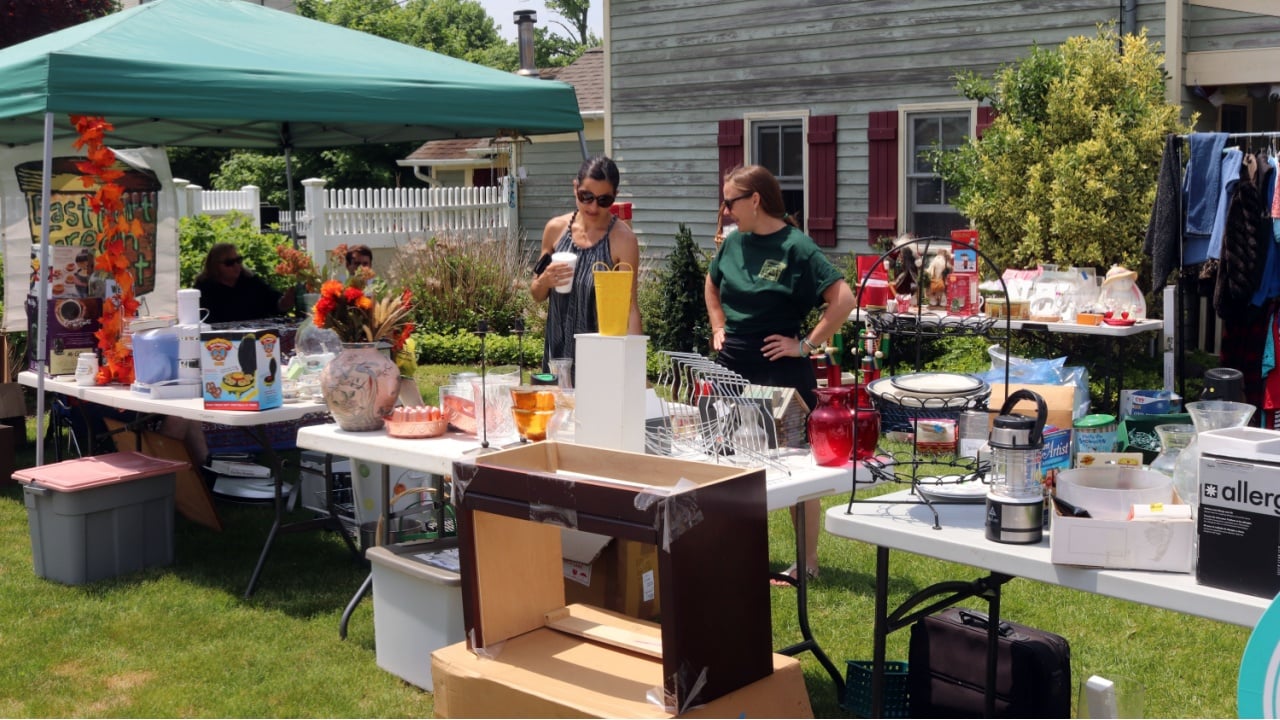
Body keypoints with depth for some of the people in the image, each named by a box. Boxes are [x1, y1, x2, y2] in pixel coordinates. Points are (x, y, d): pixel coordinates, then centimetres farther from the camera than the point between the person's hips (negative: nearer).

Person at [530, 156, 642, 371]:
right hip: (558, 351, 4)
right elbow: (537, 296, 12)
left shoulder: (623, 239, -10)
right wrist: (544, 282, -10)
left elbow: (630, 307, -13)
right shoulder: (555, 229, 2)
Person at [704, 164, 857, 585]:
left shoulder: (795, 247, -13)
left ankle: (809, 562, 16)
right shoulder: (735, 243, 6)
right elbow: (712, 286, 26)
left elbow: (843, 299, -20)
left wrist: (806, 344, -17)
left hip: (781, 374, -7)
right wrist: (719, 328, 13)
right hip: (733, 368, 7)